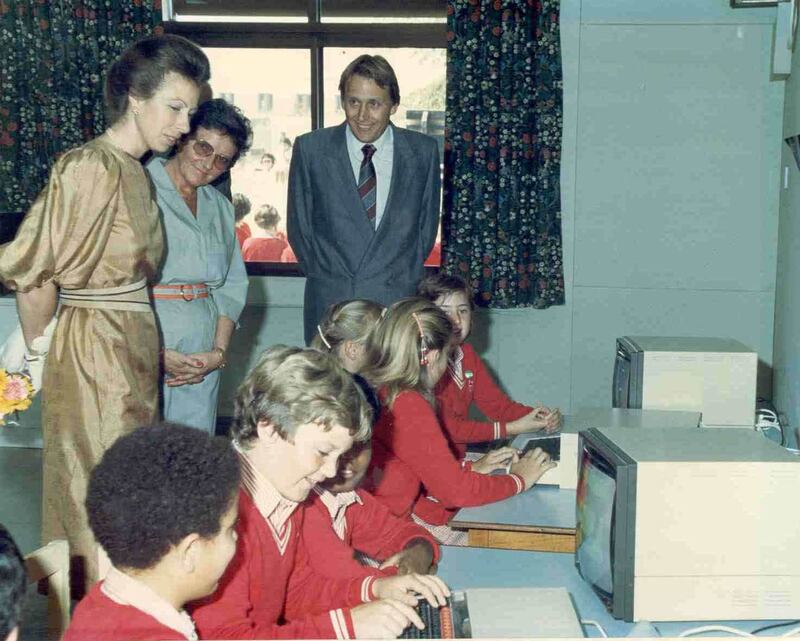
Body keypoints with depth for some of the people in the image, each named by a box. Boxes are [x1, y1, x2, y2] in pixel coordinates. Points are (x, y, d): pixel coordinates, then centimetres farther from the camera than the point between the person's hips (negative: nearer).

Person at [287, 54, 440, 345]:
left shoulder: (423, 151, 3)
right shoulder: (310, 149, 1)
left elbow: (427, 225, 11)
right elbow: (299, 226, 6)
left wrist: (402, 280, 5)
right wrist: (329, 279, 3)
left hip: (398, 299, 0)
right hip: (330, 304, 0)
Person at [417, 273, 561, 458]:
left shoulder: (466, 354, 9)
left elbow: (496, 404, 8)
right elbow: (446, 428, -19)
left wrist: (537, 417, -9)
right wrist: (512, 428, -21)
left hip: (457, 459, 7)